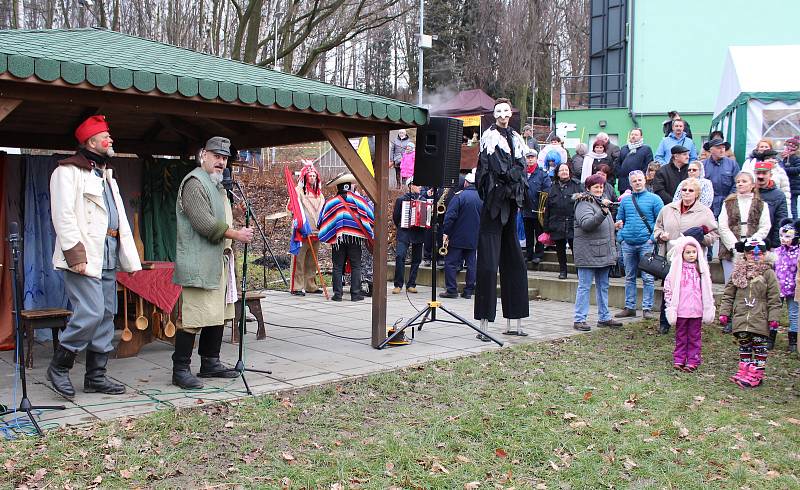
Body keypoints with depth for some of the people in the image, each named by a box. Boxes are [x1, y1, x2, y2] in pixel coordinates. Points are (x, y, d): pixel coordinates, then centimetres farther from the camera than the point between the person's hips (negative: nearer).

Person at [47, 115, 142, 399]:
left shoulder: (106, 176, 24)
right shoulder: (68, 172, -4)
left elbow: (120, 219, 23)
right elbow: (63, 215, -14)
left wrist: (131, 258, 16)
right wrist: (75, 254, -21)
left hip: (108, 257, 9)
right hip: (84, 257, -9)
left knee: (106, 316, 8)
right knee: (90, 314, -16)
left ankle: (96, 376, 15)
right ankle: (59, 367, 3)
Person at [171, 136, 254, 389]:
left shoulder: (218, 185, 24)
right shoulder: (194, 182, -9)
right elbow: (205, 223, -18)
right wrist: (236, 234, -11)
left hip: (219, 262, 10)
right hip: (199, 264, -10)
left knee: (218, 315, 13)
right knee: (193, 318, -10)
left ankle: (210, 363, 23)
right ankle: (180, 370, -4)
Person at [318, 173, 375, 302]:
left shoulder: (330, 202, 5)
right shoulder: (358, 199, -1)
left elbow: (322, 223, 8)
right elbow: (371, 216, 1)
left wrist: (328, 236, 21)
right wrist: (370, 234, 13)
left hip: (337, 238, 1)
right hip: (355, 237, -1)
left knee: (337, 267, 6)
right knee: (355, 266, 4)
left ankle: (337, 293, 4)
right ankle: (356, 293, 3)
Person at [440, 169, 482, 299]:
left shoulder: (459, 196, -11)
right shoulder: (482, 198, 3)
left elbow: (450, 216, -15)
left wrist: (446, 232, -10)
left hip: (457, 237, -5)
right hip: (474, 238, 5)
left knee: (451, 263, 3)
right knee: (471, 264, 9)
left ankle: (451, 290, 0)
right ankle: (469, 291, 10)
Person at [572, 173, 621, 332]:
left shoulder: (601, 202, 19)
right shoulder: (584, 203, -10)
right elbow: (586, 223, -27)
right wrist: (603, 212, -35)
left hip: (603, 253, 9)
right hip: (588, 254, -9)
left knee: (603, 286, 13)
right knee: (584, 286, -6)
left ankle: (604, 317, 21)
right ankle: (579, 320, -2)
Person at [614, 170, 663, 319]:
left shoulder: (654, 199, 1)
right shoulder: (625, 200, 12)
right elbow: (619, 220, 18)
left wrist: (653, 238, -11)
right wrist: (621, 237, 1)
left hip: (646, 243, -4)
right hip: (628, 244, 4)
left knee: (648, 277, -2)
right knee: (629, 277, 10)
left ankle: (647, 308, 4)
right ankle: (629, 307, 17)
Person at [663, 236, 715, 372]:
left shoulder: (701, 268, 4)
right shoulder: (677, 268, -3)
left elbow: (707, 289, 8)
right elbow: (668, 287, -3)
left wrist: (709, 308, 7)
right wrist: (670, 306, -6)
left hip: (696, 310, 1)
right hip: (681, 309, -1)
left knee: (695, 336, 7)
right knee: (680, 335, 9)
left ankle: (693, 361, 13)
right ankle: (679, 359, 16)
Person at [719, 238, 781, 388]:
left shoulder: (768, 273, -3)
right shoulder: (738, 273, 3)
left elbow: (774, 298, -3)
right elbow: (728, 294, 7)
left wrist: (773, 318, -7)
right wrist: (724, 312, 3)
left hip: (760, 319, -3)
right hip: (741, 318, 3)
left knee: (759, 346, 3)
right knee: (744, 345, 10)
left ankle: (756, 374, 8)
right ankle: (744, 371, 19)